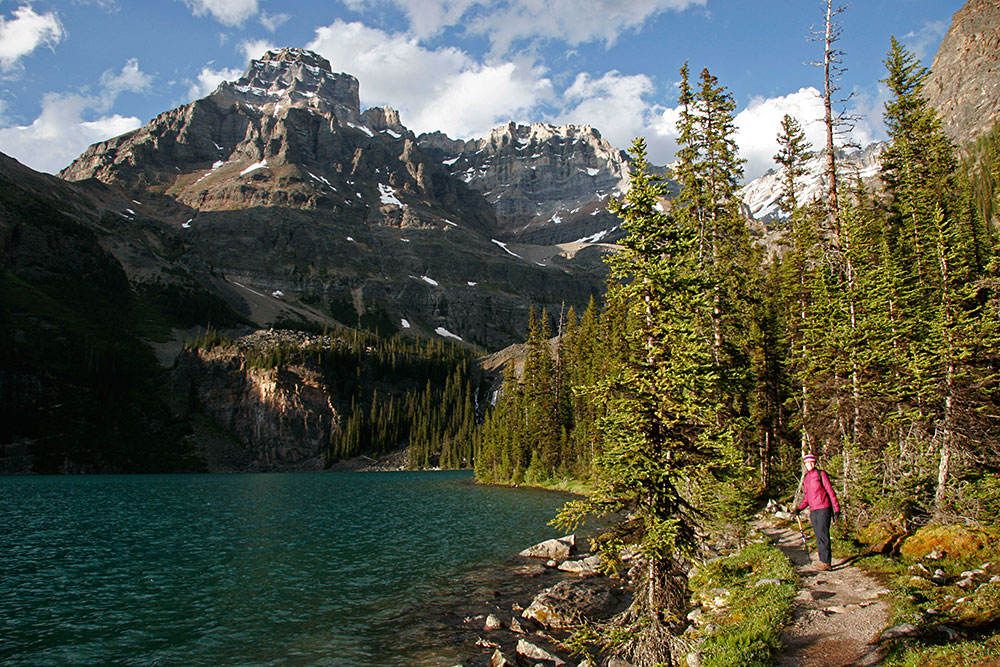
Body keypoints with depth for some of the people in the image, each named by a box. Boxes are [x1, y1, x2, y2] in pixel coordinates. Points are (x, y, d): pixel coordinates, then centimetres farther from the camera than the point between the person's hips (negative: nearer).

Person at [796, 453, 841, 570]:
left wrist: (836, 507, -9)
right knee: (818, 537, 9)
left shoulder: (821, 474, -4)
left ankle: (826, 562, -6)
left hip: (823, 509, -6)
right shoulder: (806, 478, 14)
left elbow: (830, 490, -6)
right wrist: (800, 508, 9)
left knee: (823, 535, -8)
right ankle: (822, 560, 15)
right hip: (813, 511, 6)